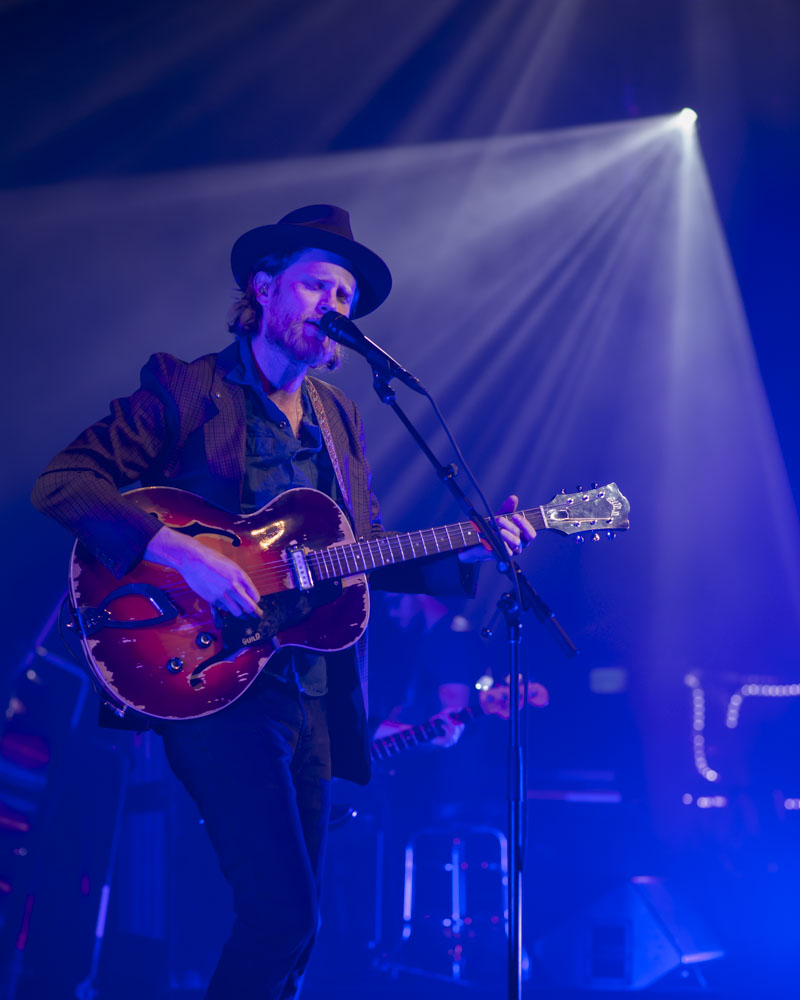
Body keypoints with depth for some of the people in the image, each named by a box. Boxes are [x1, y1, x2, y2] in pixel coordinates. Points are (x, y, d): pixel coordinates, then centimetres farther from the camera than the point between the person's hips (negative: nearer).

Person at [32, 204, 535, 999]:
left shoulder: (337, 418, 17)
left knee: (292, 924, 10)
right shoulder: (186, 389, -4)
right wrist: (179, 552, -24)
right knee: (282, 912, -17)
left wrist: (467, 551, 3)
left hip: (310, 689, 7)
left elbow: (367, 550, 19)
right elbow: (62, 482, -12)